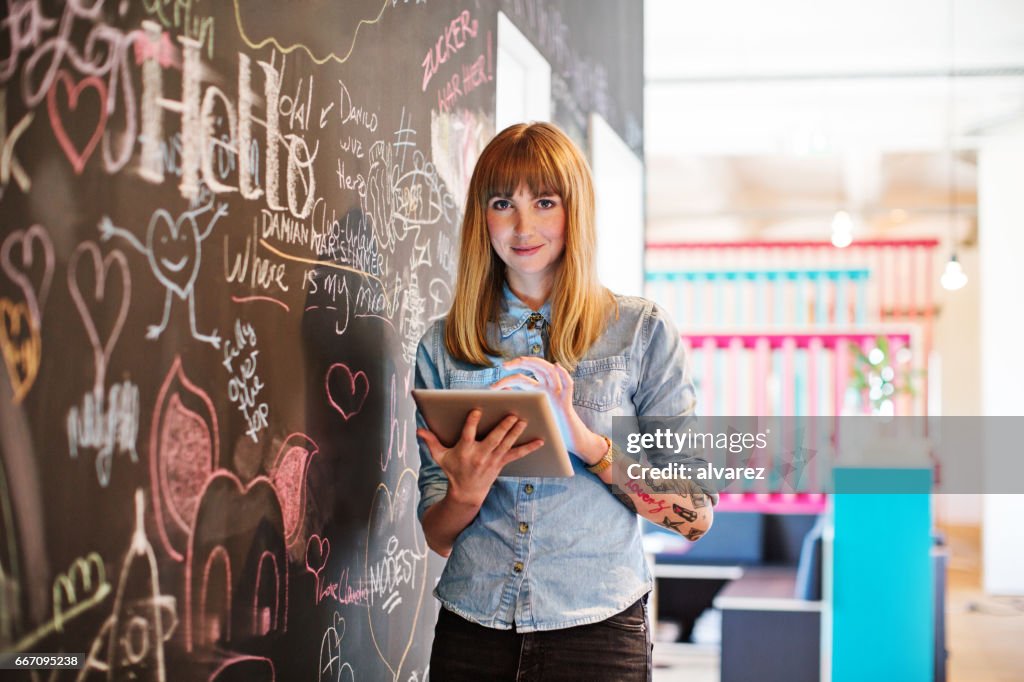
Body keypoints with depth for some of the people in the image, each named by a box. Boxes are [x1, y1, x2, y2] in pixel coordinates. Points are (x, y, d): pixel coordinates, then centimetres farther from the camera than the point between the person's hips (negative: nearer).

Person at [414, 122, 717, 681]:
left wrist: (588, 443, -18)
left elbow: (694, 514, -5)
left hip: (598, 633, -2)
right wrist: (465, 491, -14)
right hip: (472, 632, 2)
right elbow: (437, 536, 7)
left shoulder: (642, 332, -2)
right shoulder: (443, 348, 4)